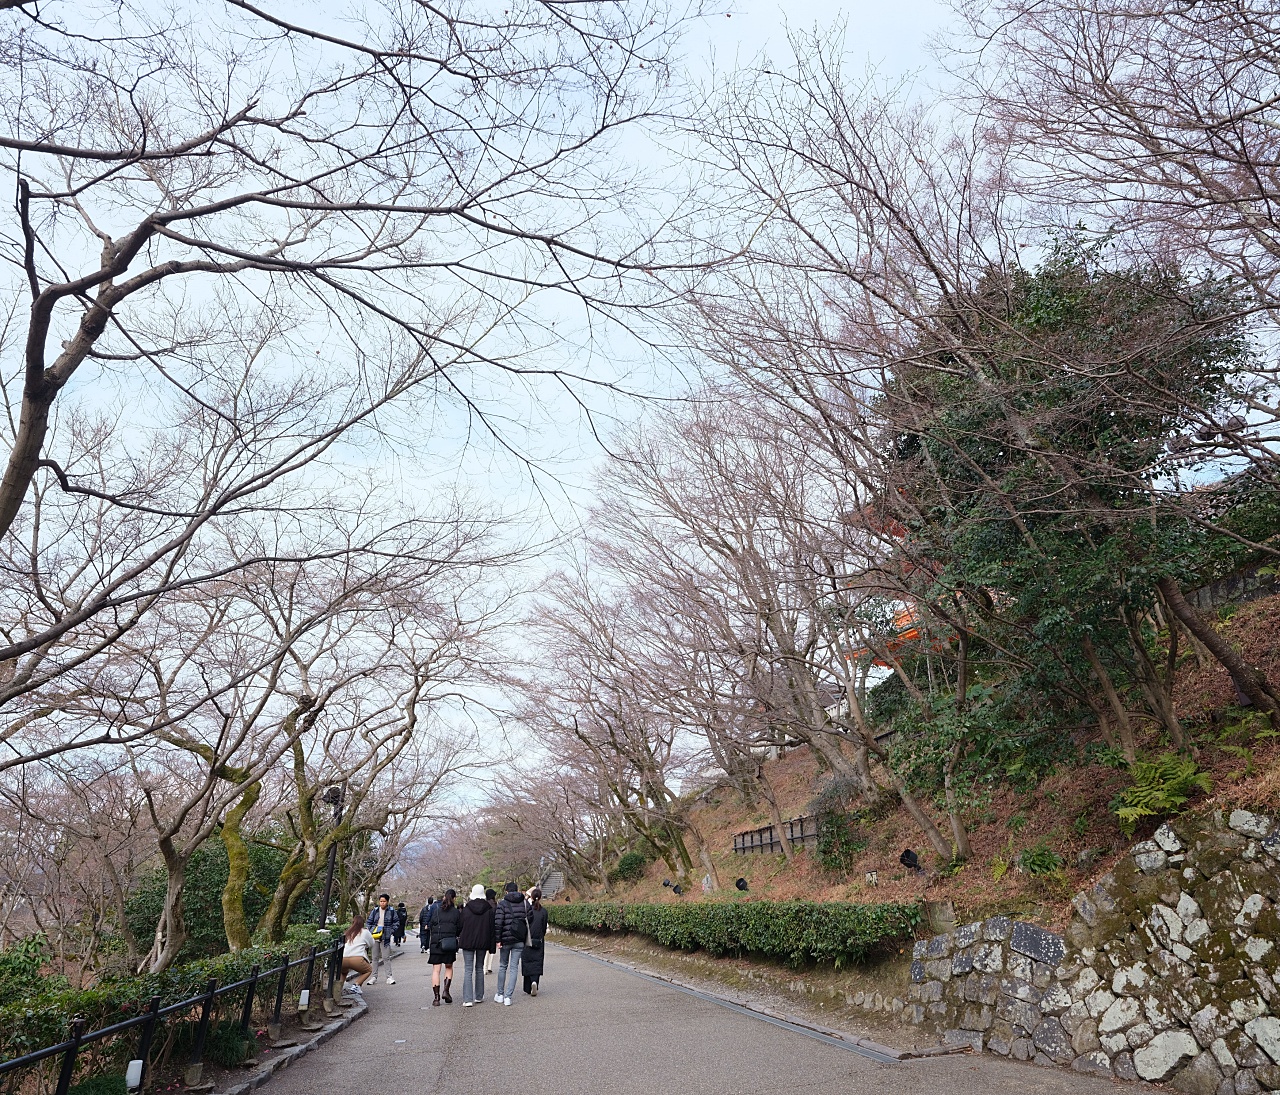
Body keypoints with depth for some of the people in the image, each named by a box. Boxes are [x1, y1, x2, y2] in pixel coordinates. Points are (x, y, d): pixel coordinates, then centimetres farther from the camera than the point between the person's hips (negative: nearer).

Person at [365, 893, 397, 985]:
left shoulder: (391, 911, 1)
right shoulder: (375, 911, 6)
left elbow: (395, 922, 8)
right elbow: (368, 922, 12)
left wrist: (392, 931, -4)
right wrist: (369, 932, 0)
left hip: (385, 937, -3)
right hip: (375, 936, 3)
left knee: (386, 957, -5)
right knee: (375, 957, 9)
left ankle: (389, 977, 1)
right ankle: (374, 977, 18)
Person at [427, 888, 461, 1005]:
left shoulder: (436, 910, 1)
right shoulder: (456, 912, 0)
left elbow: (431, 926, 2)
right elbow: (460, 928, 3)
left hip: (436, 942, 0)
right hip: (450, 942, 0)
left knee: (436, 970, 5)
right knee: (449, 967, 18)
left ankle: (436, 997, 2)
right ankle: (446, 990, 3)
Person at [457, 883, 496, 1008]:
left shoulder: (466, 909, -6)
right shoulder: (489, 909, -2)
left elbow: (461, 926, 1)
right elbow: (492, 928, 0)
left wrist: (459, 937, 20)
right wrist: (492, 946, 5)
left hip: (468, 942, -2)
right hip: (483, 942, 2)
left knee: (468, 970, 0)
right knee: (479, 968, 16)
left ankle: (467, 999, -9)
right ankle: (479, 997, 20)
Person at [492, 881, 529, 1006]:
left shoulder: (502, 904, -6)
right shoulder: (525, 904, 4)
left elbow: (498, 923, -14)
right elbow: (529, 921, 2)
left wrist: (498, 939, -9)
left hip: (506, 939, -2)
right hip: (519, 940, 2)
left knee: (503, 966, 15)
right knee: (514, 967, 6)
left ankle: (500, 995, 23)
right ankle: (508, 997, 2)